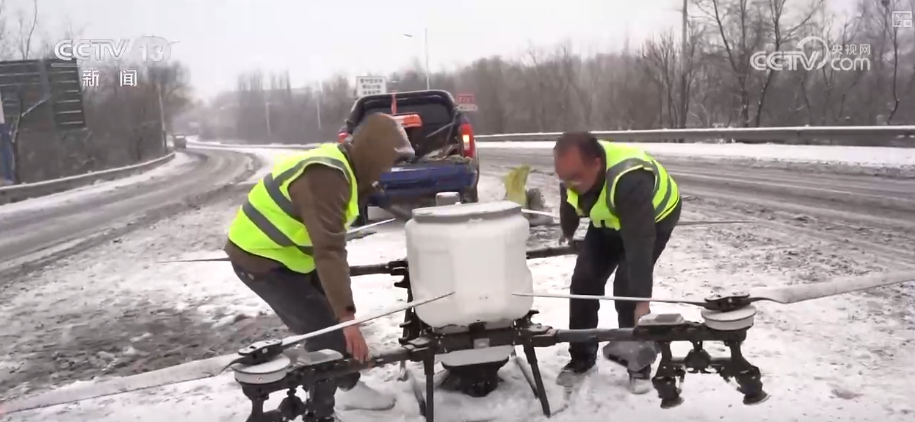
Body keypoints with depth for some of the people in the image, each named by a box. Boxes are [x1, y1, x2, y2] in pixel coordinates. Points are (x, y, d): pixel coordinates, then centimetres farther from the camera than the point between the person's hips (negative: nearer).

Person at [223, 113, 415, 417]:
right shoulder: (325, 178, -30)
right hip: (258, 258, -10)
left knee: (337, 319, 15)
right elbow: (329, 249, -38)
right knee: (325, 331, -10)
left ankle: (349, 387, 31)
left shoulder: (341, 164, 1)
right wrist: (347, 315, -41)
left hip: (284, 252, 10)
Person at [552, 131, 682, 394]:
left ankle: (639, 364, 1)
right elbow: (569, 200, 0)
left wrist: (642, 300, -47)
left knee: (627, 288, -18)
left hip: (655, 216, -6)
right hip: (609, 219, 6)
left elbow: (640, 243, -46)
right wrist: (567, 232, 16)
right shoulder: (574, 168, -24)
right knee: (584, 280, -1)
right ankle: (581, 358, 14)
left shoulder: (629, 180, -45)